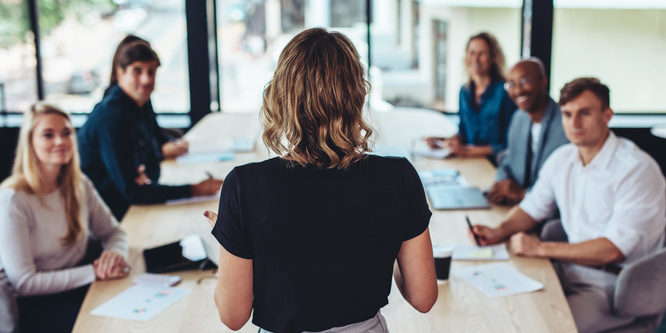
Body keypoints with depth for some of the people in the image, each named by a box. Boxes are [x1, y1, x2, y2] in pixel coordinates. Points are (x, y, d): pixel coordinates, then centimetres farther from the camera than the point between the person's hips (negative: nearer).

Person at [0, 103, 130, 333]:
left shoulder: (79, 185, 4)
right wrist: (93, 272, -20)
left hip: (81, 287, 6)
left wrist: (115, 253, -12)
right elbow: (24, 283, -17)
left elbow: (113, 232, 13)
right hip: (36, 305, -6)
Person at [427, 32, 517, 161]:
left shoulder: (504, 92, -12)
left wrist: (468, 150, -16)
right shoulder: (465, 91, 10)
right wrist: (444, 141, 1)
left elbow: (508, 145, -12)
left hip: (496, 165, -6)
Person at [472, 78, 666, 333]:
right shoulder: (561, 159, 6)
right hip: (570, 267, 7)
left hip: (613, 284, -7)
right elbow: (532, 208, 18)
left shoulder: (637, 170, -17)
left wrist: (541, 249, -20)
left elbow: (614, 250, -22)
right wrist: (499, 232, -2)